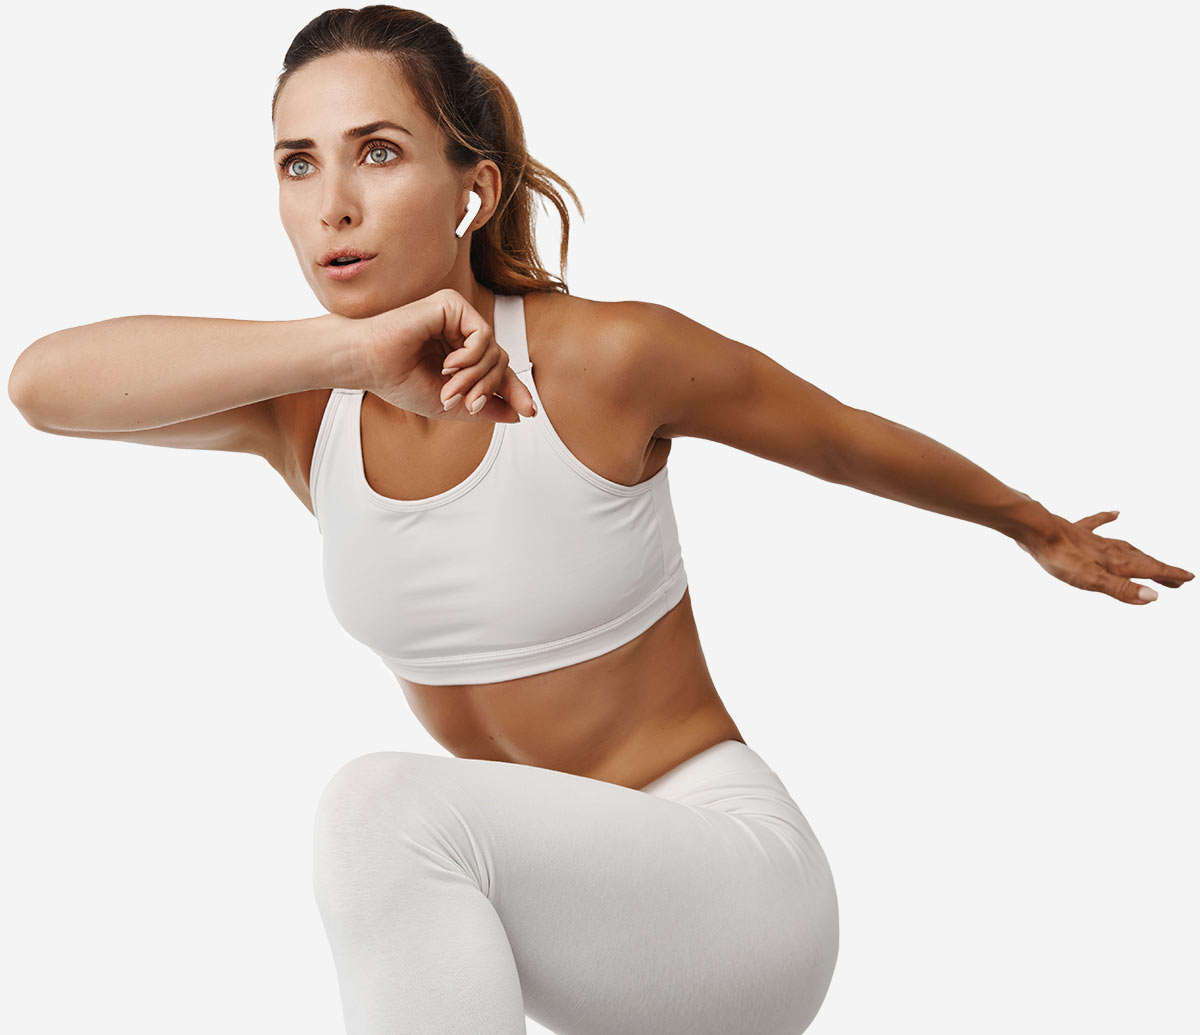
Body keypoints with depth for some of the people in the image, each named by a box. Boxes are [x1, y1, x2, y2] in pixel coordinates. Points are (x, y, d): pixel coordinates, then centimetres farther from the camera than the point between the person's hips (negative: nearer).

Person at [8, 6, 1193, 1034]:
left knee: (384, 809, -28)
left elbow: (850, 439, 0)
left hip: (732, 874, -6)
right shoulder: (300, 404, -6)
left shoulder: (608, 356, -19)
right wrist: (349, 347, -39)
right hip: (558, 896, 6)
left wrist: (1041, 529, 18)